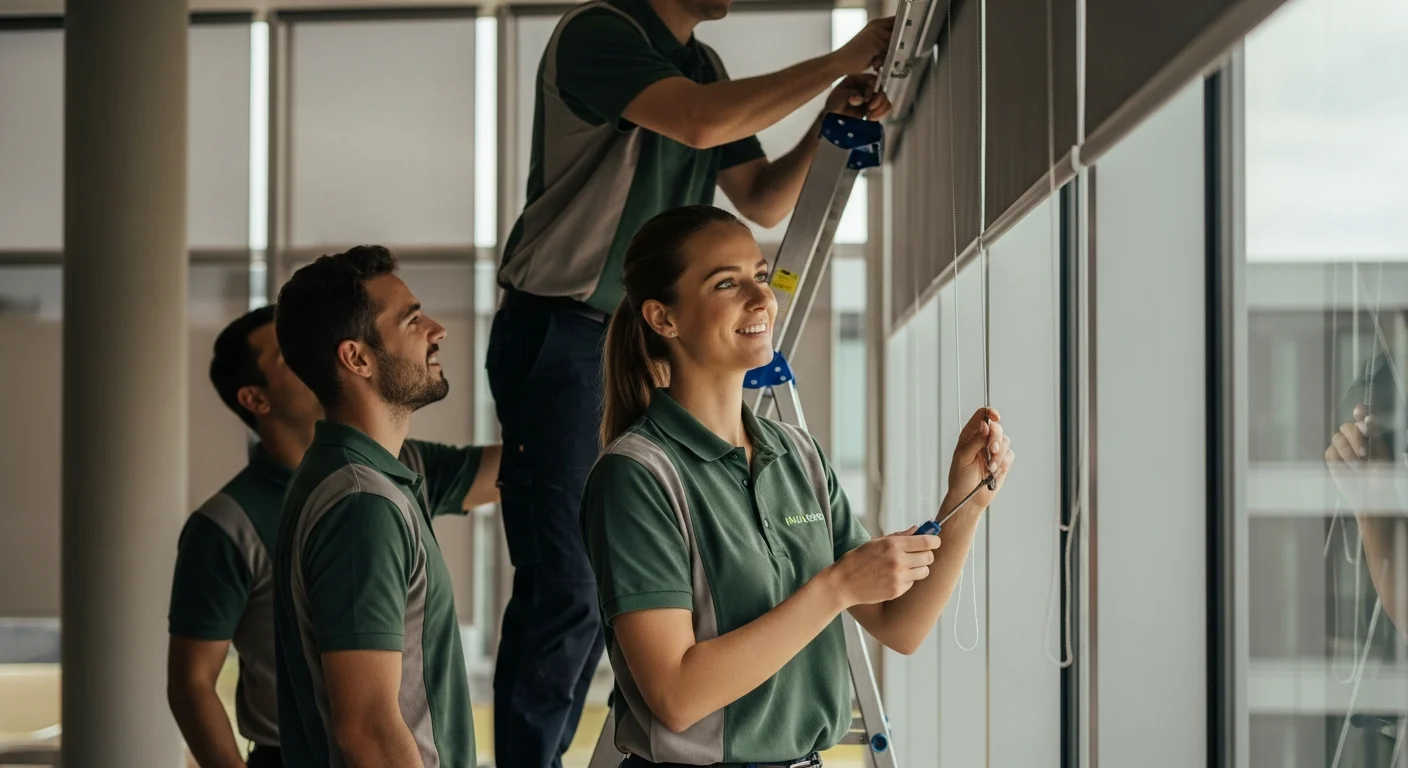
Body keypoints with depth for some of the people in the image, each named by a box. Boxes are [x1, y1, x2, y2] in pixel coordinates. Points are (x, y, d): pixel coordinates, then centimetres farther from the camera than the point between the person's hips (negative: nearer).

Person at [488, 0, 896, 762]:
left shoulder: (703, 65, 13)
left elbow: (763, 201, 15)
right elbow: (699, 124, -28)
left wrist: (829, 125, -2)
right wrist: (838, 63, -20)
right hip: (558, 335, -8)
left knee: (593, 583, 10)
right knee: (563, 585, -8)